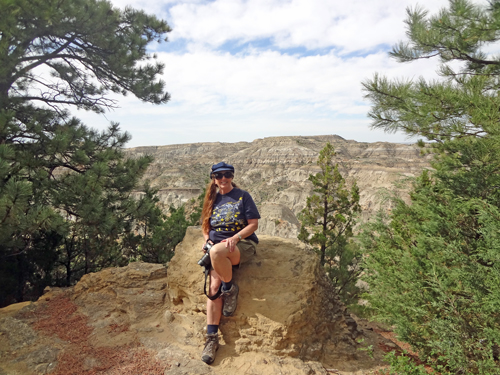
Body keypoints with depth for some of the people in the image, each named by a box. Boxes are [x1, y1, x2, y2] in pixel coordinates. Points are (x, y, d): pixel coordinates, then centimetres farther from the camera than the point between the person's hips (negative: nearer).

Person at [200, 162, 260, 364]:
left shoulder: (242, 196, 2)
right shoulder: (213, 199, 15)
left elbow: (253, 224, -4)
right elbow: (206, 226, 21)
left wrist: (235, 238, -17)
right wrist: (207, 240, 0)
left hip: (242, 244, -4)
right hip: (218, 248, 4)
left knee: (216, 251, -36)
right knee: (214, 285, -14)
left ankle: (230, 288, -10)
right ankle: (212, 338, -5)